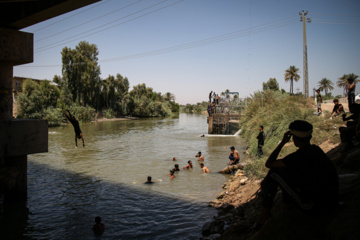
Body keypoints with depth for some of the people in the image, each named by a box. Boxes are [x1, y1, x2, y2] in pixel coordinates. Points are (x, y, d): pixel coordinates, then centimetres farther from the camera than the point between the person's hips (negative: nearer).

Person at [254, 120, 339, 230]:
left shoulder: (300, 156, -21)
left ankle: (265, 214, 10)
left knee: (274, 172, -1)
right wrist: (267, 180, 15)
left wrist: (283, 142, -4)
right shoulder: (315, 149, 7)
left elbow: (268, 164, -11)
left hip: (315, 207, -8)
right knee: (287, 169, 20)